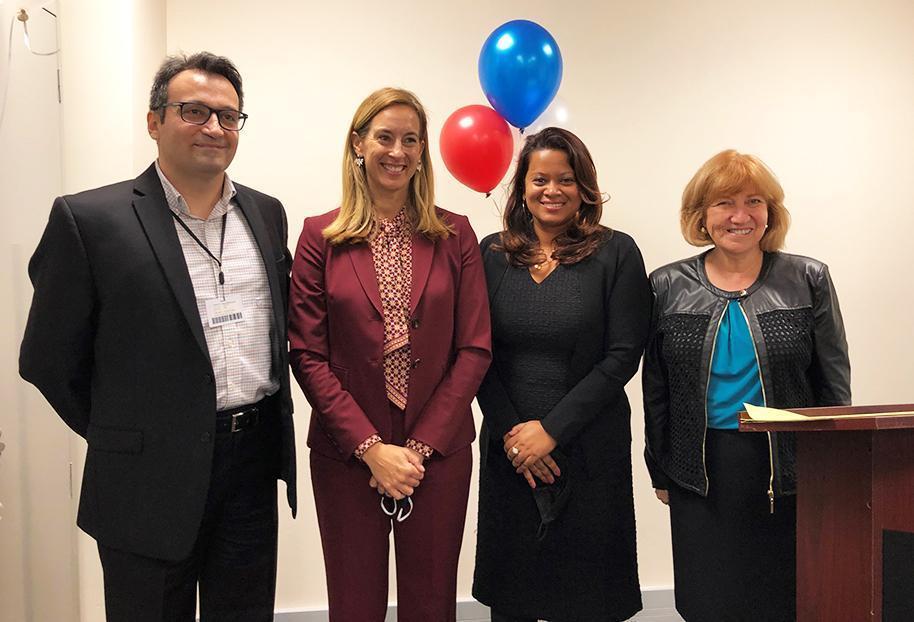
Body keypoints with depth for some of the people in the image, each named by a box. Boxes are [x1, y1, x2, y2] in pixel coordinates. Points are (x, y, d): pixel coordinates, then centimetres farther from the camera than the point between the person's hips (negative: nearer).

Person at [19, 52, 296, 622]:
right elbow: (49, 358, -3)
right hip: (153, 480, -4)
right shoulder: (90, 219, -8)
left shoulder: (267, 213, 8)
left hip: (255, 466, 4)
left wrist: (265, 423, 12)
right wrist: (121, 439, 4)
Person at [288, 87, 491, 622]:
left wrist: (420, 446, -8)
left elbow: (475, 348, 0)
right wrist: (371, 447, -11)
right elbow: (307, 356, -4)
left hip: (439, 452, 1)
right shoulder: (322, 236, 0)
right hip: (347, 453, -1)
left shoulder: (454, 234, 3)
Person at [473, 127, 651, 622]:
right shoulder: (492, 254, 5)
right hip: (507, 447, 2)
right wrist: (509, 431, -8)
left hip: (590, 449, -2)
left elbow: (623, 356, -8)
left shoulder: (616, 254, -2)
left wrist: (551, 429, -12)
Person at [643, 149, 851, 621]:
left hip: (788, 471, 0)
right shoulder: (668, 287, 3)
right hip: (702, 473, 1)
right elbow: (655, 388, 7)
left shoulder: (808, 280, 1)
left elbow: (834, 384, 4)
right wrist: (660, 471, 6)